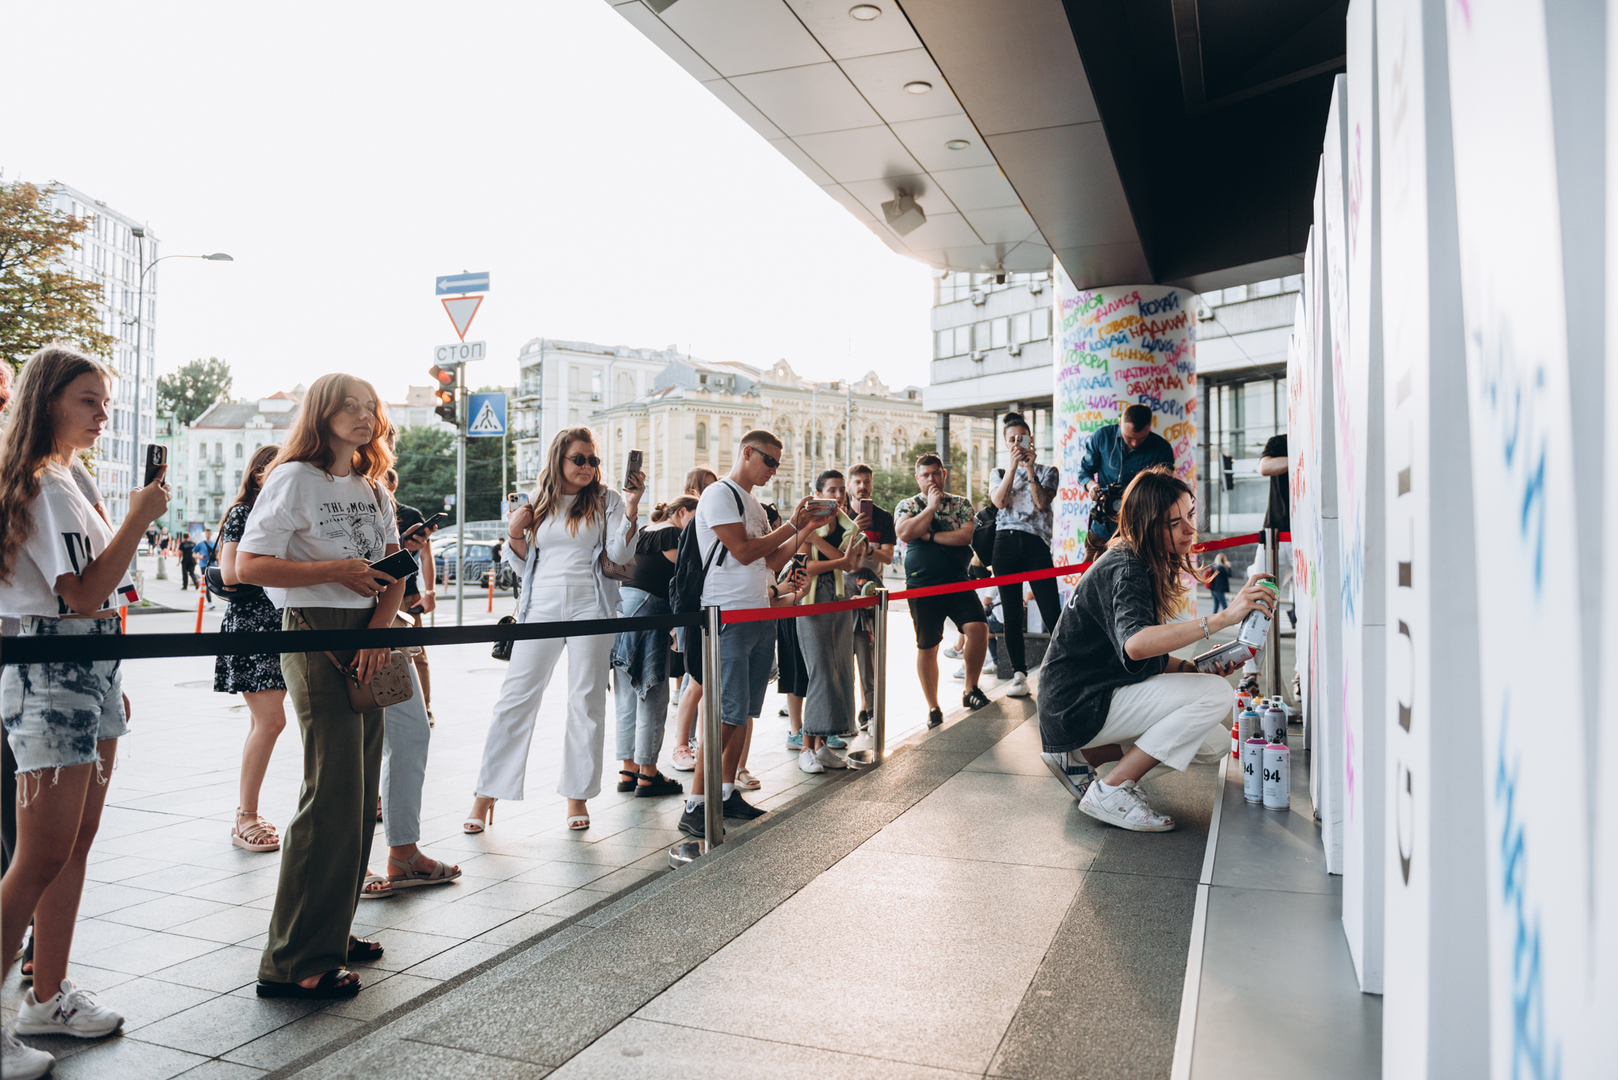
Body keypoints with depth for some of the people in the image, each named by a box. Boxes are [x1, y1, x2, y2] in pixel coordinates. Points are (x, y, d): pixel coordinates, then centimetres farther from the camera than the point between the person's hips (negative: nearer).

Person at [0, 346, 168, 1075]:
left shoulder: (61, 482, 17)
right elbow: (84, 596, -20)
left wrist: (109, 682, 21)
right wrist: (139, 520, -18)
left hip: (88, 679, 10)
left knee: (75, 847, 13)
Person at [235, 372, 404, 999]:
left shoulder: (371, 486, 16)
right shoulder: (295, 478, -5)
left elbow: (393, 568, 12)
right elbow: (249, 566, -12)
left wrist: (380, 625, -5)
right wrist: (336, 571, -17)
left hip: (367, 639, 8)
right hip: (315, 636, -8)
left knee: (361, 791, 9)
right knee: (332, 794, -10)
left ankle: (332, 931, 22)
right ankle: (295, 962, -2)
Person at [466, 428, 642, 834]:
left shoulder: (605, 500, 4)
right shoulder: (537, 501, 11)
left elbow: (620, 553, -7)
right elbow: (523, 560, 17)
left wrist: (631, 507, -18)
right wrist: (515, 533, -2)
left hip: (589, 607, -1)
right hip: (542, 608, 2)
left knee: (587, 701, 4)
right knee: (516, 698, -1)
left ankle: (577, 796, 14)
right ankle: (486, 794, 8)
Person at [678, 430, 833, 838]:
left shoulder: (754, 503, 20)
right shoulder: (719, 494, -7)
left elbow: (774, 559, 21)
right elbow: (743, 551, -16)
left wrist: (808, 527, 10)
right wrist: (793, 525, -8)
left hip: (761, 617, 9)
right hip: (728, 617, -9)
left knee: (744, 712, 10)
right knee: (725, 713, -12)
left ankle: (727, 793, 18)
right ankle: (695, 806, -8)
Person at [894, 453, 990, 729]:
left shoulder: (961, 504, 10)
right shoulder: (907, 506, 7)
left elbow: (965, 536, -7)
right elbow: (904, 533, -14)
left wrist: (930, 535, -10)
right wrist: (932, 506, -9)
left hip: (957, 582, 1)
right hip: (922, 585, -1)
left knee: (978, 628, -19)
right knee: (927, 648, 3)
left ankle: (971, 690, 1)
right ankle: (933, 708, 18)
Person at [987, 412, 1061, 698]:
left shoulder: (1048, 472, 15)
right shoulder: (998, 474, 19)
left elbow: (1041, 503, -4)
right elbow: (999, 501, -3)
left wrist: (1030, 469, -8)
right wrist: (1013, 465, -7)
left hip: (1036, 545, -2)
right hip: (1005, 544, 2)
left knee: (1052, 613, -9)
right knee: (1012, 614, 2)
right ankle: (1019, 674, 8)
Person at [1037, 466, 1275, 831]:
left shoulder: (1148, 566, 11)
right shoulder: (1125, 571, -20)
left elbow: (1148, 659, 15)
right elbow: (1134, 644, -41)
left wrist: (1193, 667, -4)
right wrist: (1222, 618, -43)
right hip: (1078, 706, -10)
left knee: (1215, 744, 10)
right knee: (1216, 693, -18)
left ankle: (1079, 756, 10)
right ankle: (1110, 793, -13)